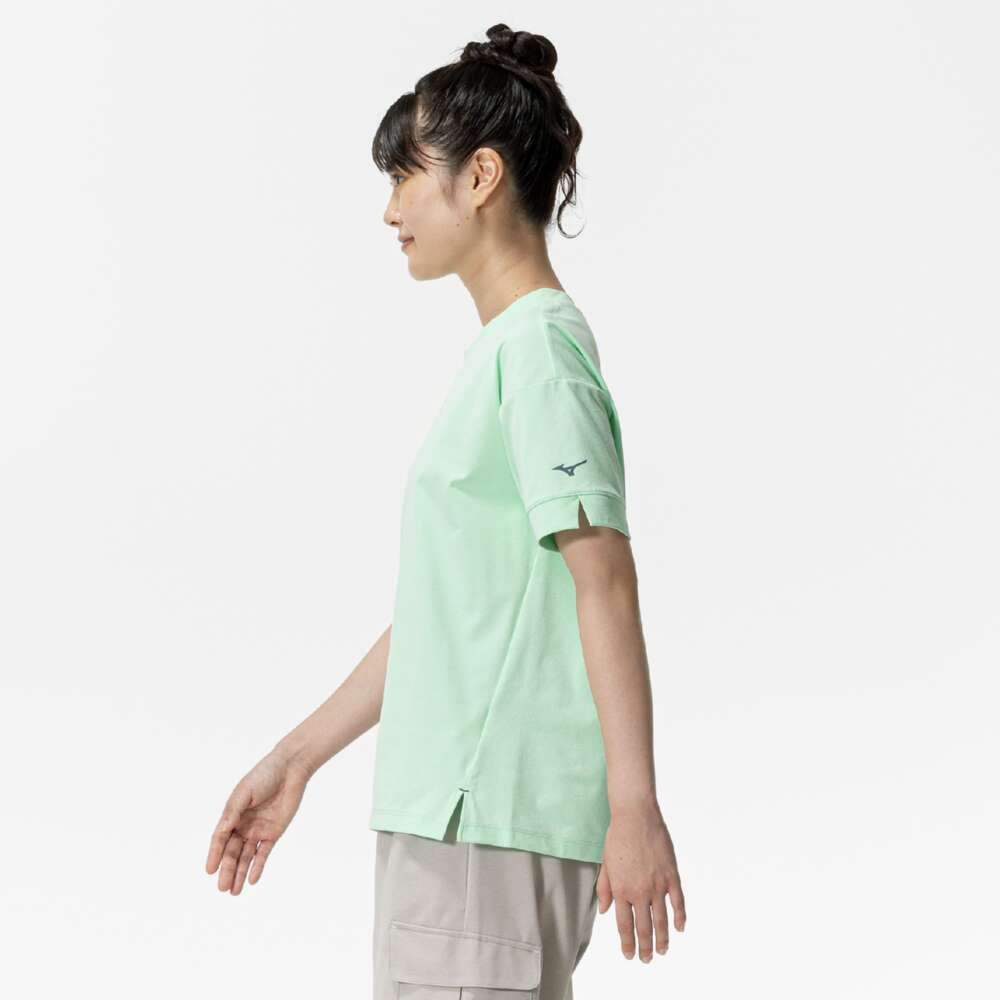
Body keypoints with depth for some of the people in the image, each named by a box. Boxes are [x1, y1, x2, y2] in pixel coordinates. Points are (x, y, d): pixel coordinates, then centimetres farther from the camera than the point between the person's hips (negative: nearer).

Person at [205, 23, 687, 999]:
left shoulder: (538, 345, -10)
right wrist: (295, 759, 22)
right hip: (452, 810, 9)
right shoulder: (497, 352, 18)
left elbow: (605, 580, -18)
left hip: (494, 819, -9)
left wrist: (634, 805, -22)